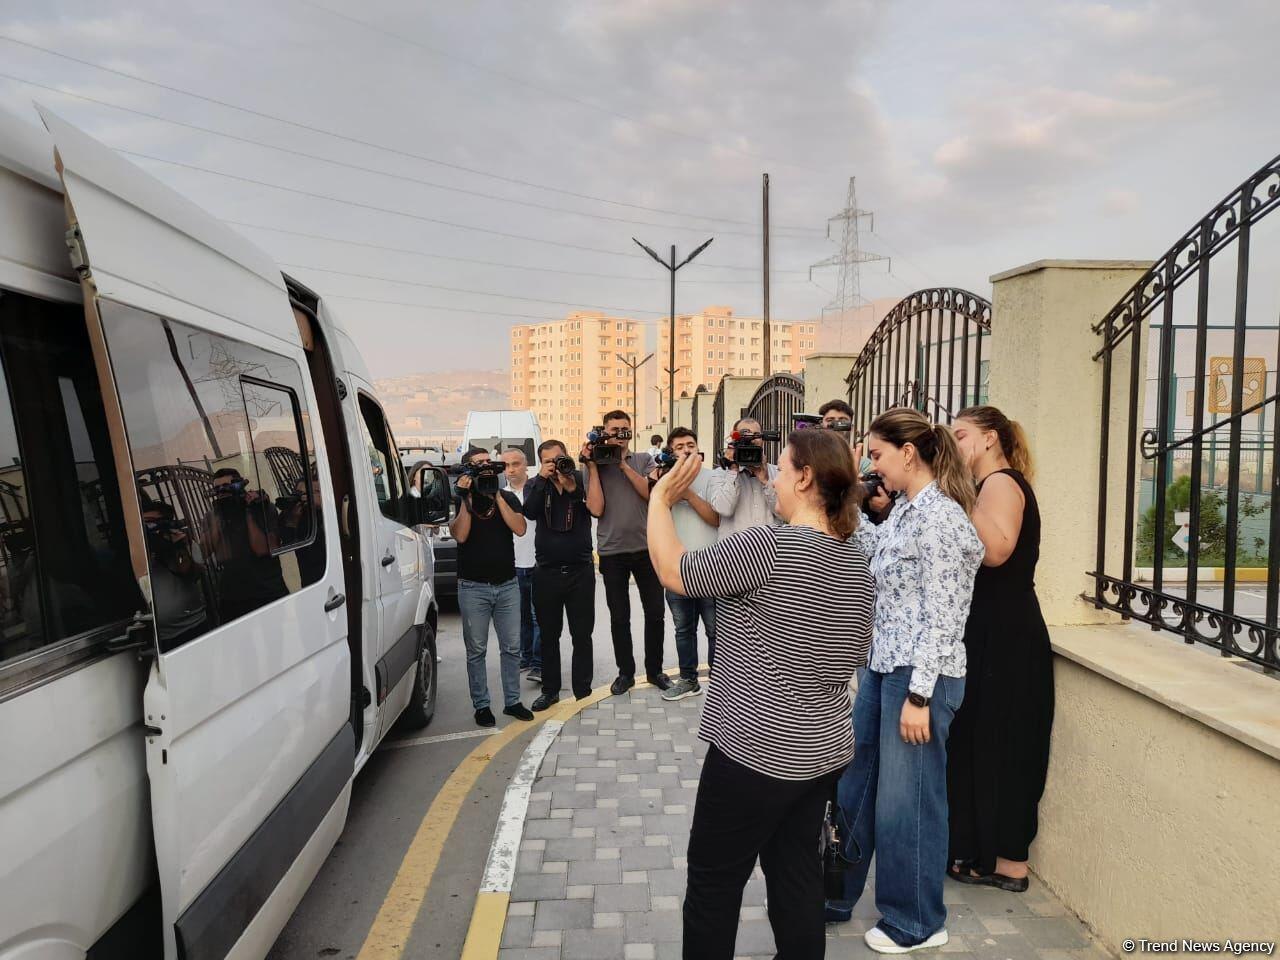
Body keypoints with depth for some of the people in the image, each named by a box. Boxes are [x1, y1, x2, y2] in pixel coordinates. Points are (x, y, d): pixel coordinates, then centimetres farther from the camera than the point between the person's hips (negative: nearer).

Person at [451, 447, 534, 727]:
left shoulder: (508, 498, 7)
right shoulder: (460, 500, 2)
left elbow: (519, 529, -10)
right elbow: (460, 535, -14)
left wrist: (496, 496, -13)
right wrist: (467, 499, -17)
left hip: (507, 585, 2)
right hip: (473, 587, -2)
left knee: (511, 647, 7)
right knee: (476, 650, 4)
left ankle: (512, 701, 17)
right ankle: (481, 705, 15)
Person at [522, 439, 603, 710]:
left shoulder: (583, 480, 0)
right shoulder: (536, 484, 4)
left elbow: (596, 509, -16)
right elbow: (530, 512, -14)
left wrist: (592, 469, -17)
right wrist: (543, 478, -19)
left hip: (580, 571, -2)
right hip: (546, 573, 2)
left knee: (582, 635, 6)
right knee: (549, 635, 12)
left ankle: (583, 692, 16)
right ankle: (550, 690, 24)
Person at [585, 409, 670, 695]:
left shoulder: (644, 460, 7)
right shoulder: (596, 464, 4)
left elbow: (651, 493, -9)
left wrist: (624, 465, -11)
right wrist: (593, 466, -9)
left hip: (646, 548, 1)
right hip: (612, 552, -1)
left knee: (655, 613, 7)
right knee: (619, 617, 8)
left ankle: (654, 669, 23)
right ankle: (625, 672, 22)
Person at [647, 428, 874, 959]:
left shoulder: (771, 546, -21)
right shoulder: (855, 560, 5)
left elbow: (673, 571, -14)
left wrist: (660, 499, -1)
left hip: (757, 752, -8)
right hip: (823, 749, 8)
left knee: (713, 883, 8)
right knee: (797, 874, 19)